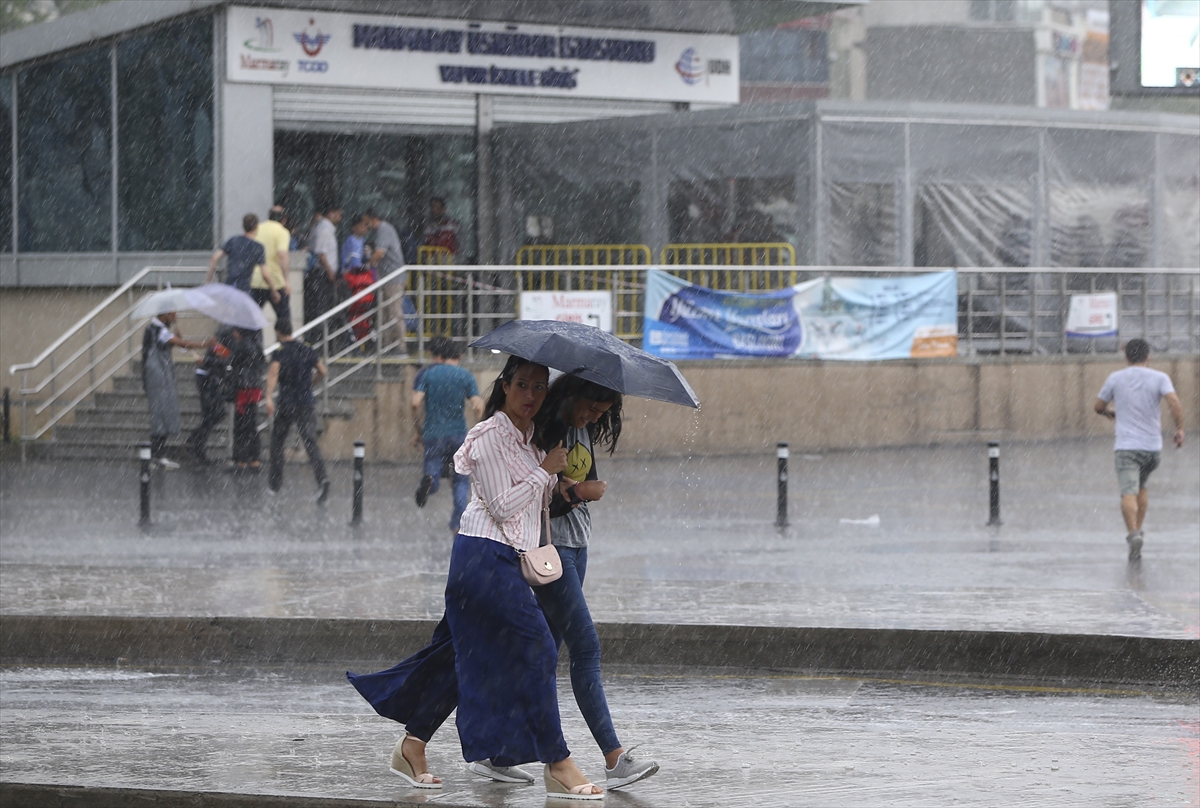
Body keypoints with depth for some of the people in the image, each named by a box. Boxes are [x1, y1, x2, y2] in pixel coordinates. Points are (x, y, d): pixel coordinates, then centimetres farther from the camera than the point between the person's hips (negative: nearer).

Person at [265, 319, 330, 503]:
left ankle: (275, 482, 23)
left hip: (286, 405, -3)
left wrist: (269, 398, -34)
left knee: (277, 441, 16)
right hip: (306, 403, 3)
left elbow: (273, 372, -24)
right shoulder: (307, 351, 8)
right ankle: (322, 478, -27)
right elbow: (322, 371, 13)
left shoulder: (279, 354, -6)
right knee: (310, 442, -5)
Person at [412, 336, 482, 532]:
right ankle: (458, 522, 4)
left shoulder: (426, 373, 3)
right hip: (459, 435, 0)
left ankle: (429, 480, -34)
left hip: (433, 433, 0)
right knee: (461, 481, 14)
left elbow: (416, 404, -7)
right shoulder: (465, 376, 2)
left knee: (433, 474, 2)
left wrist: (419, 431, 4)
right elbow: (478, 407, -7)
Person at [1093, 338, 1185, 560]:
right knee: (1142, 487, 25)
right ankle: (1137, 530, 21)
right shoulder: (1159, 378, 1)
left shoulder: (1115, 379, 4)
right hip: (1153, 446, 2)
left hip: (1126, 447, -2)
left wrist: (1110, 412, 35)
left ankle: (1133, 533, -34)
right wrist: (1180, 429, -4)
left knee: (1128, 493, -13)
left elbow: (1098, 407, 13)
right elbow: (1174, 402, -15)